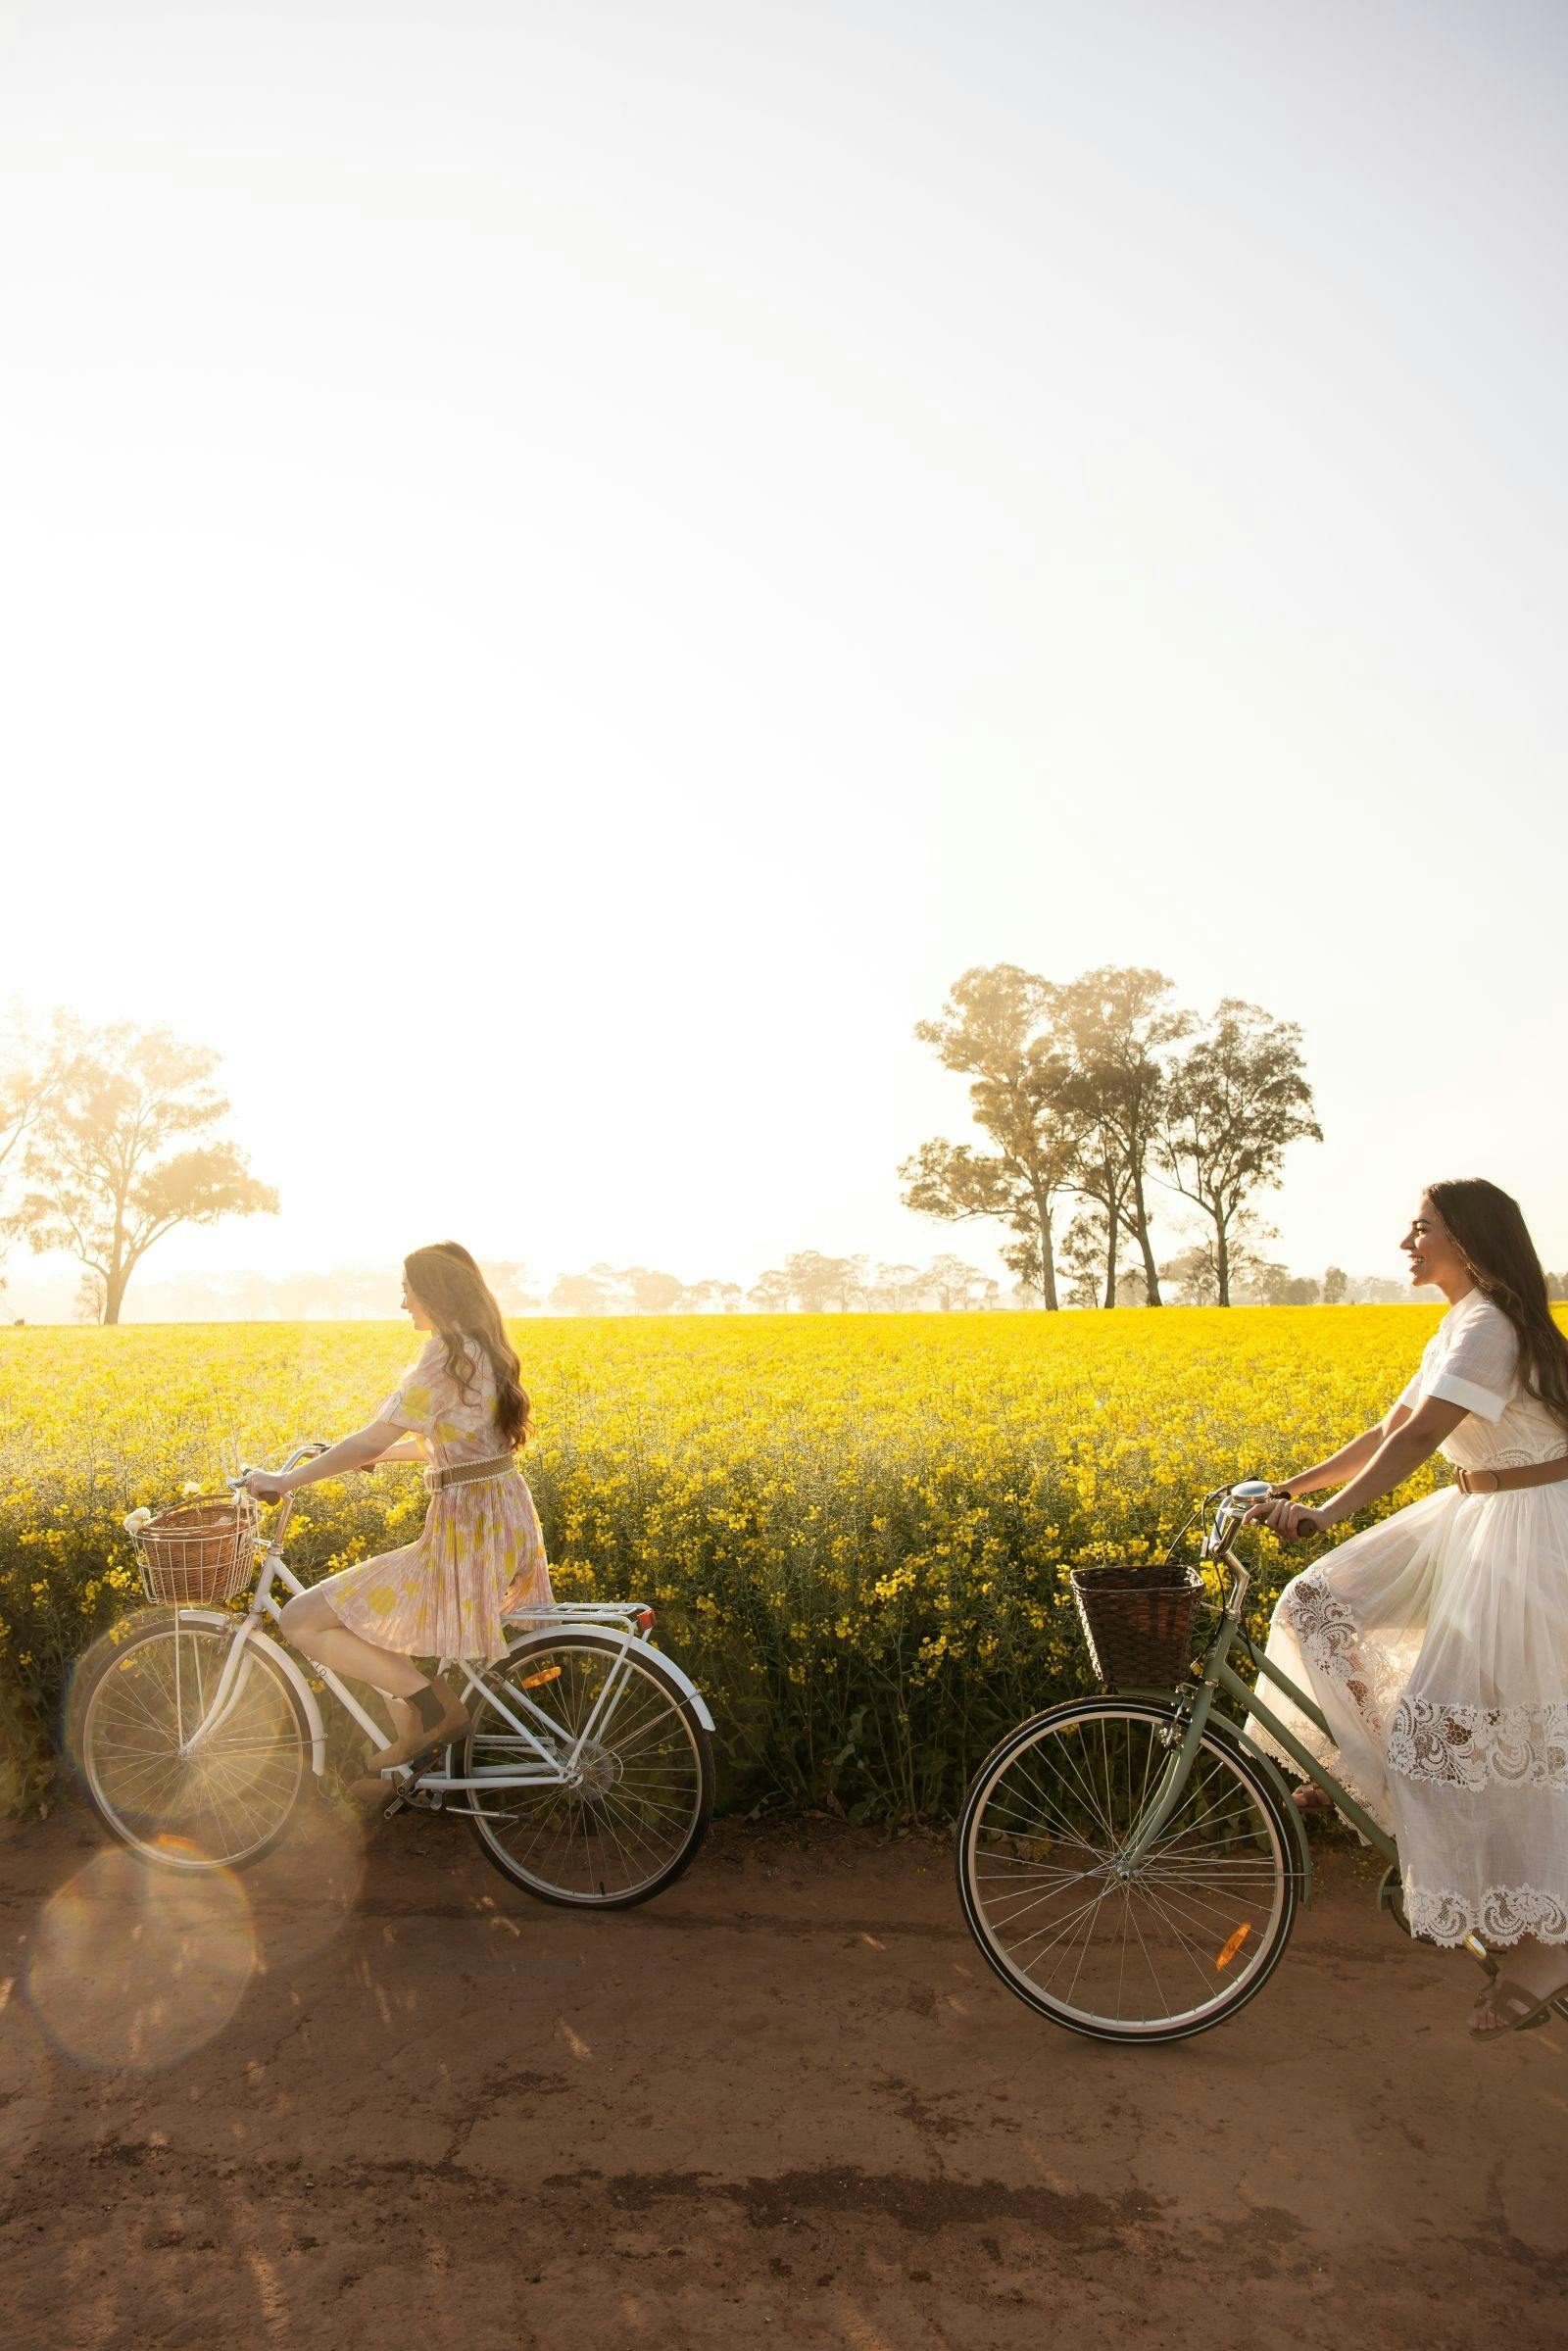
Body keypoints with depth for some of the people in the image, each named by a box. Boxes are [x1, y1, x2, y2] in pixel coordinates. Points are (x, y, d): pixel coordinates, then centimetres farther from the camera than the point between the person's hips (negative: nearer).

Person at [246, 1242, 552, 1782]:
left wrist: (285, 1480, -8)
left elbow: (373, 1440, -18)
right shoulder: (484, 1351, 13)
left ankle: (435, 1705, -4)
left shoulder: (446, 1357, -16)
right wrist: (367, 1456, 25)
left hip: (468, 1534, -10)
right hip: (510, 1521, 10)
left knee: (301, 1619, -5)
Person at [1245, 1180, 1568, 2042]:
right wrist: (1292, 1485, 9)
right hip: (1480, 1520, 10)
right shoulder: (1461, 1328, 12)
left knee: (1480, 1736, -8)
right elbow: (1387, 1431, 14)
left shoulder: (1488, 1328, -20)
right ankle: (1371, 1762, 20)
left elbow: (1418, 1438, -32)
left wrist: (1326, 1514, -39)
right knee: (1324, 1599, 4)